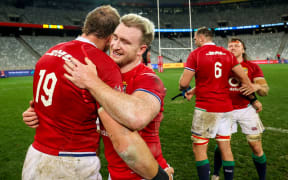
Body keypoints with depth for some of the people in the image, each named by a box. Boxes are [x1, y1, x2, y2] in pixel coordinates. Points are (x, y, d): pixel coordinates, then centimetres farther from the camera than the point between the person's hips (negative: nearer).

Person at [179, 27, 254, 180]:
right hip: (226, 107, 6)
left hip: (205, 108, -6)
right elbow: (243, 78, 6)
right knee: (225, 147, 14)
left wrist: (182, 88, 13)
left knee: (199, 149, 4)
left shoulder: (195, 54, -7)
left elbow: (183, 83, -9)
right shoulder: (227, 54, 8)